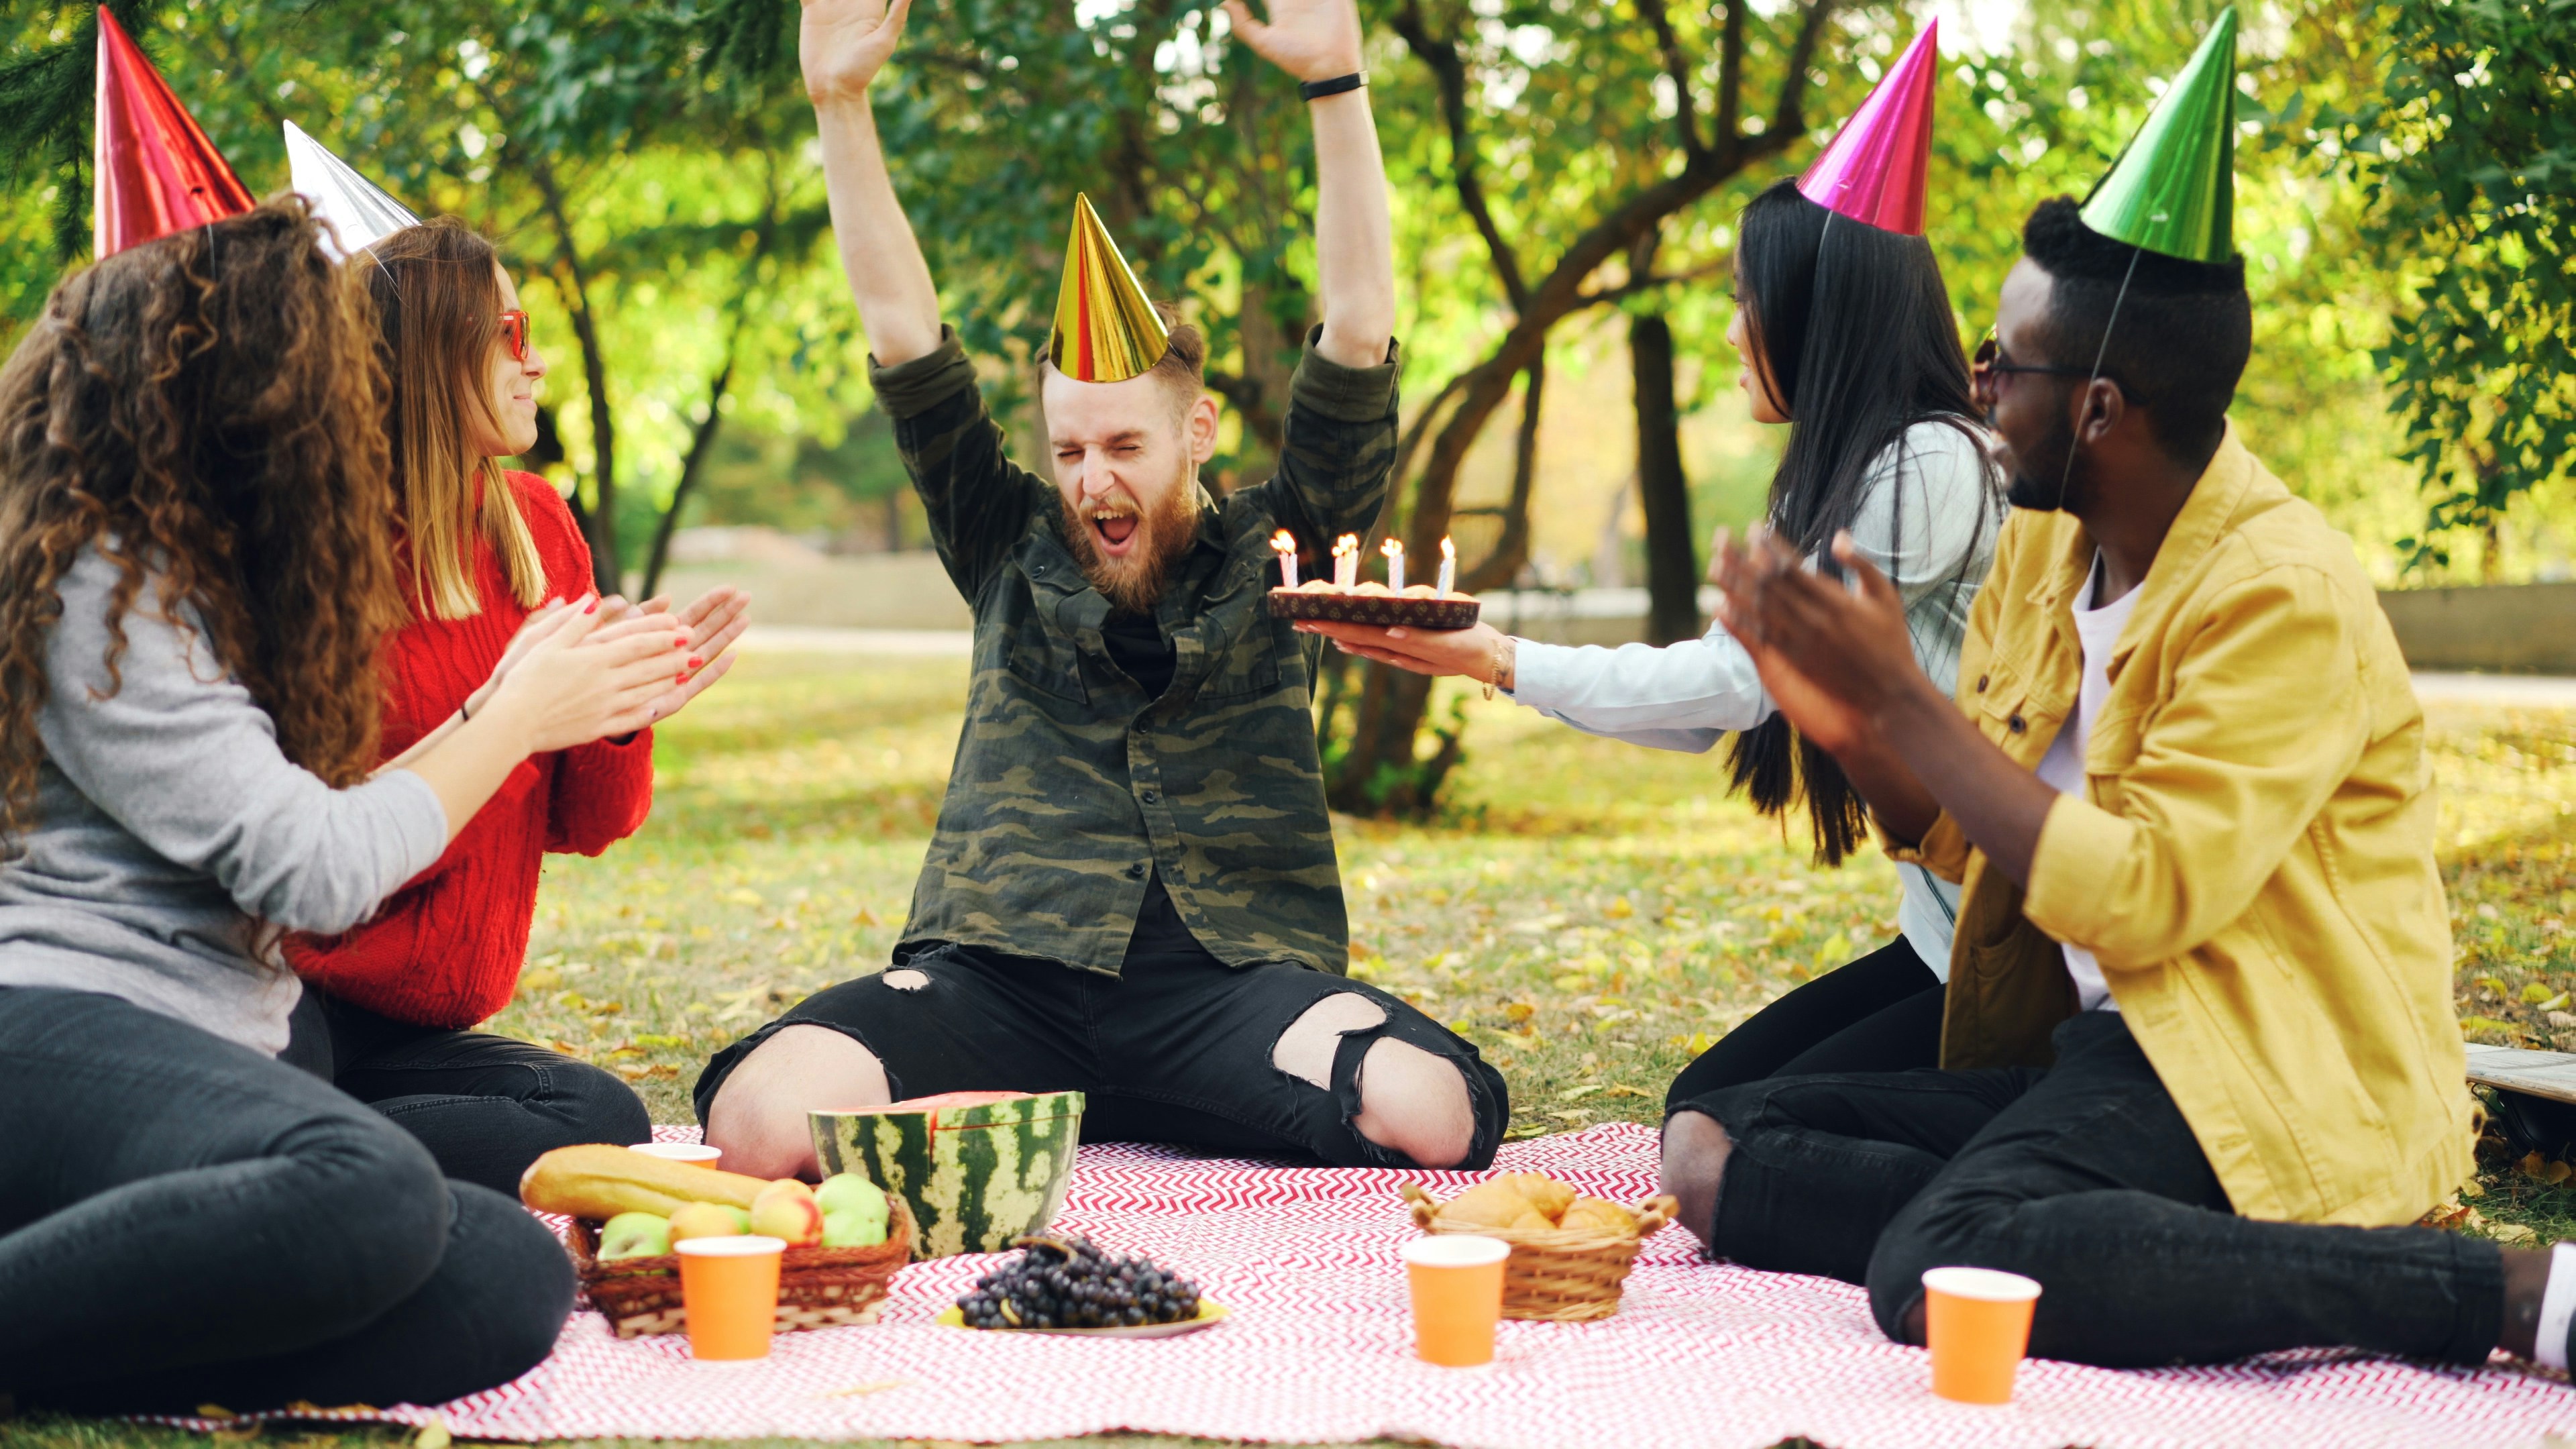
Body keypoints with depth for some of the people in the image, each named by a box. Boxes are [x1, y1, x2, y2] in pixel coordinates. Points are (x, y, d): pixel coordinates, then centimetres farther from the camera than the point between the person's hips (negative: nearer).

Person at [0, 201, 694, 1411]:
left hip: (203, 1042, 10)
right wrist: (518, 720, 2)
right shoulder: (97, 592, -6)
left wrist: (508, 702, 24)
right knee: (363, 1193, -40)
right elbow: (315, 869, -11)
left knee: (515, 1283, -17)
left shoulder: (192, 576, 23)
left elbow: (291, 827, 22)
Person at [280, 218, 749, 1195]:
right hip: (283, 998, -7)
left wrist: (622, 717, -9)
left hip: (417, 1024, 7)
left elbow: (581, 825, 11)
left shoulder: (537, 529, 9)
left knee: (603, 1123, -23)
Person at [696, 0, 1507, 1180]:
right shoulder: (1012, 553, 18)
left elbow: (1359, 335, 4)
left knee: (1436, 1113, -32)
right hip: (1000, 978, 0)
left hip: (1230, 981, 0)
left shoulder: (1272, 554, 14)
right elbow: (902, 332, 14)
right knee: (761, 1119, -29)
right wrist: (839, 105, 8)